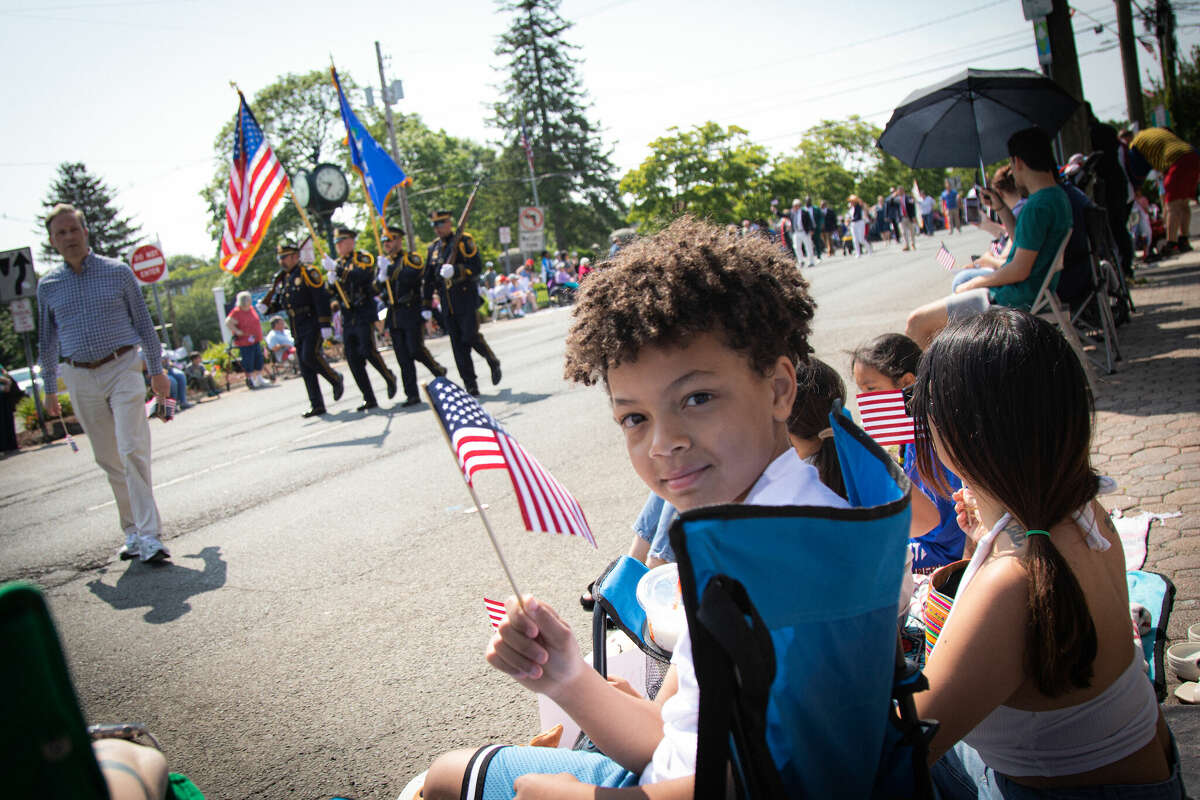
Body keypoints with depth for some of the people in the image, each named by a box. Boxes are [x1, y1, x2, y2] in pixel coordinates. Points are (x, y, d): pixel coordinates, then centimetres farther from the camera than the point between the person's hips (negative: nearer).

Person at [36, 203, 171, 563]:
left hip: (122, 369, -3)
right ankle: (133, 531, 17)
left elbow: (143, 323, 6)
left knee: (132, 451, -14)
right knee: (108, 460, 7)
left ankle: (149, 535, -16)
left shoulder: (118, 272, 1)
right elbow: (47, 340, 16)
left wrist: (156, 371, 6)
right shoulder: (48, 285, 8)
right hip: (80, 379, 3)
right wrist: (50, 390, 17)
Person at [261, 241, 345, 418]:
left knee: (310, 356, -20)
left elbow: (322, 299, -14)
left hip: (313, 324, -7)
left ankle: (336, 379, 6)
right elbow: (278, 302, 19)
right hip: (297, 329, 7)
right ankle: (317, 405, 8)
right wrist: (266, 308, -3)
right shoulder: (282, 279, 14)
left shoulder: (308, 273, -8)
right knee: (306, 369, 4)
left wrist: (325, 324, -20)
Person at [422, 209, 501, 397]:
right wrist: (427, 306, 15)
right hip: (447, 305, 5)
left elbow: (476, 265, -11)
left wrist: (455, 270, -26)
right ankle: (471, 386, 6)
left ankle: (493, 362, 18)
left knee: (471, 336, -11)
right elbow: (429, 279, 18)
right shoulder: (433, 248, 15)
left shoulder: (464, 241, -2)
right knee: (458, 345, 2)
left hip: (466, 300, -5)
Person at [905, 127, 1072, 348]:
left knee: (917, 322, -12)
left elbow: (1020, 270, -23)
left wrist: (973, 284, -9)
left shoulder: (1038, 206, -22)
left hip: (1015, 302, -11)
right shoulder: (1059, 197, 11)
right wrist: (1001, 208, 16)